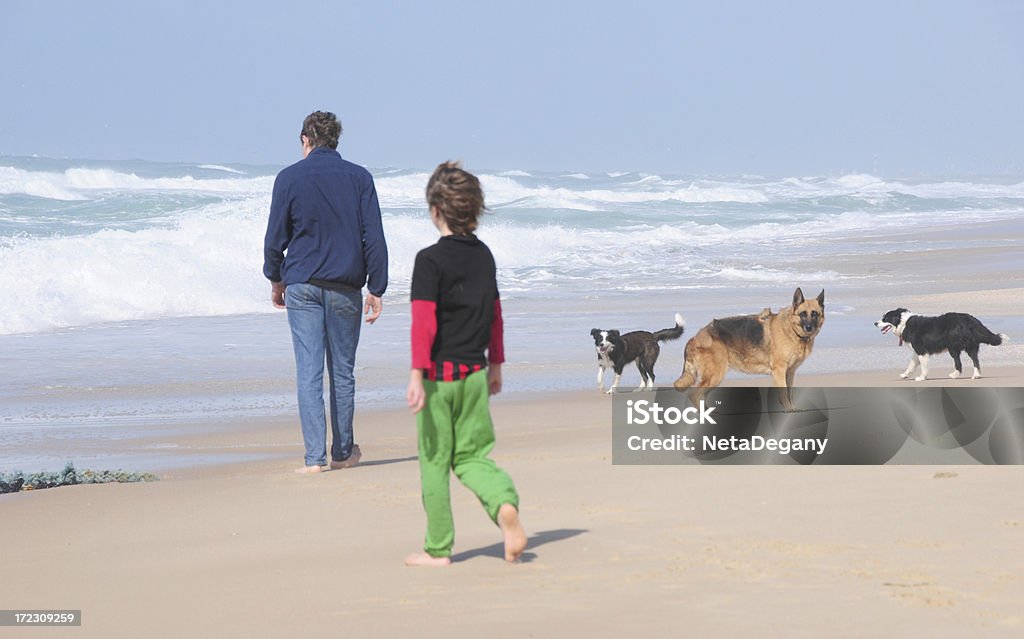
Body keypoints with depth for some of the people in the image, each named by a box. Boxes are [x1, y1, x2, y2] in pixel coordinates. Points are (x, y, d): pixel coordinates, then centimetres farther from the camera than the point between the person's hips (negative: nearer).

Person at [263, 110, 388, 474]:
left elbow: (275, 237, 2)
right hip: (345, 287, 1)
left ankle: (315, 458, -7)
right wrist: (376, 289, 3)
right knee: (342, 371, 11)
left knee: (309, 371, -1)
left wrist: (275, 280, 17)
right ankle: (342, 453, 21)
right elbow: (373, 238, -1)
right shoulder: (359, 178, 2)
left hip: (302, 284, -1)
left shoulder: (289, 178, 0)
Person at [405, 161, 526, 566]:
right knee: (472, 456, 12)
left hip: (440, 373, -5)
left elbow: (424, 321, -19)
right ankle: (504, 503, -17)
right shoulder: (484, 255, 7)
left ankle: (438, 549, 12)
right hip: (476, 373, 5)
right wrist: (495, 364, 24)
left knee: (434, 460, 5)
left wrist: (417, 375, -20)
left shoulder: (430, 259, -12)